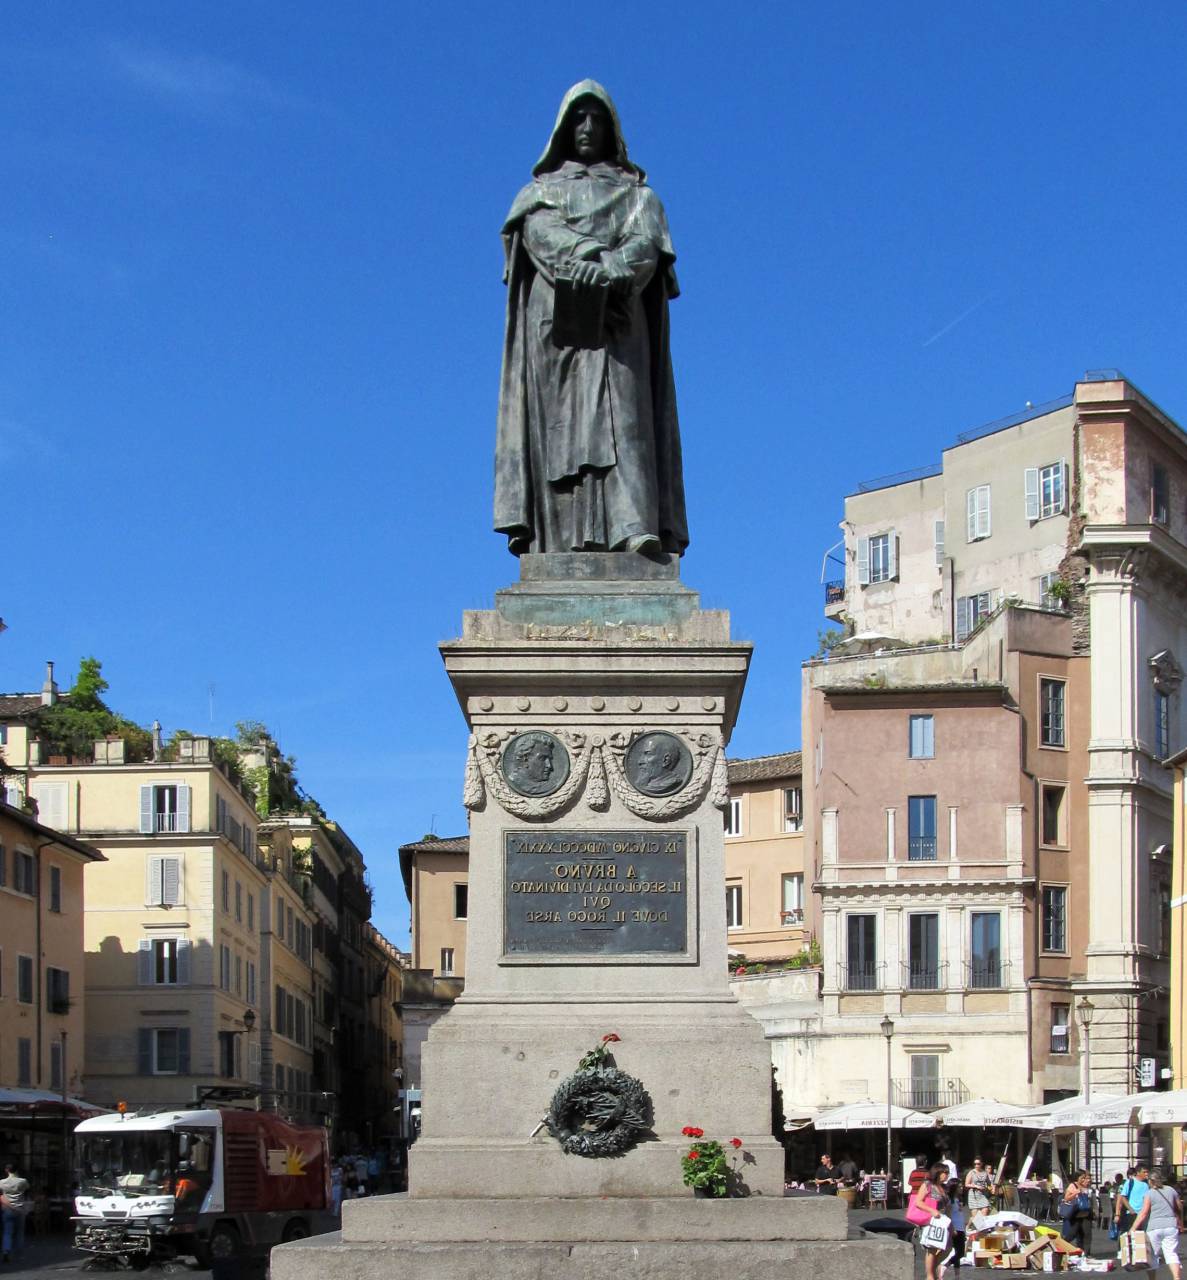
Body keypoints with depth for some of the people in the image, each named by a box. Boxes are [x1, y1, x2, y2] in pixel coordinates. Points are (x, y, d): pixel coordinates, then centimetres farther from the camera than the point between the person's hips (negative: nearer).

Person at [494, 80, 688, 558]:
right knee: (558, 421, -12)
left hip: (616, 319, 0)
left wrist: (607, 273, -19)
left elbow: (647, 245, 2)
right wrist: (591, 255, -19)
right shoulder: (541, 189, 21)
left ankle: (633, 525, -31)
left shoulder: (635, 190, 21)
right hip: (556, 320, 0)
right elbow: (540, 233, -1)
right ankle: (560, 537, -20)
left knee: (621, 412, -16)